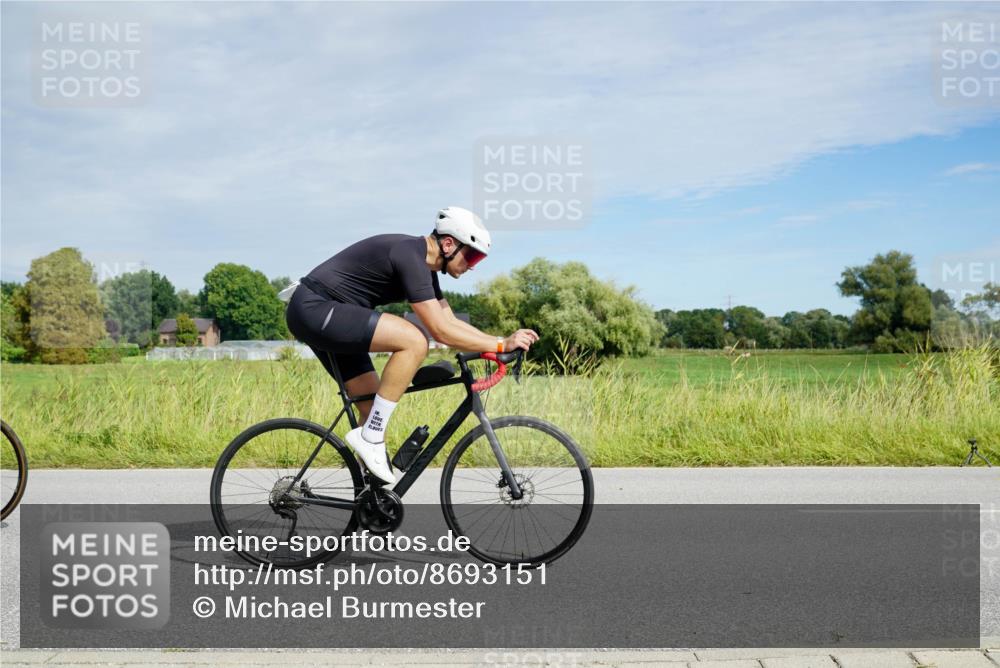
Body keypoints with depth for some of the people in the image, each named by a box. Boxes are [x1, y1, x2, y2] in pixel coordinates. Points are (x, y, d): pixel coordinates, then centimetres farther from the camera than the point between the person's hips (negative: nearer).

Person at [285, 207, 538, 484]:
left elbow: (451, 322, 15)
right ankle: (370, 437, -15)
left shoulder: (423, 264, 10)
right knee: (414, 341, -24)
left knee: (373, 406, 9)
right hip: (314, 308, -10)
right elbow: (440, 331, -23)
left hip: (316, 315, 10)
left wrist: (503, 341, 6)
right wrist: (501, 345, -18)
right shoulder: (410, 257, -21)